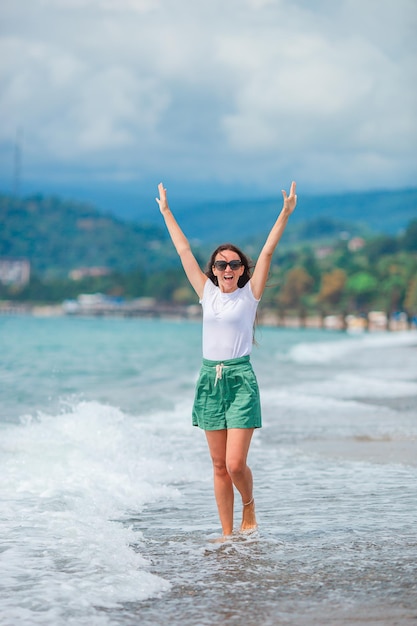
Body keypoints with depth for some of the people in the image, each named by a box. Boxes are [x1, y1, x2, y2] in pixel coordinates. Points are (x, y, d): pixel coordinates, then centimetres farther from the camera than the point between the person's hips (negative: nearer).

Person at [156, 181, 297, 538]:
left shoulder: (249, 294, 1)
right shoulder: (207, 293, 9)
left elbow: (268, 251, -7)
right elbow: (184, 250, 13)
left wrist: (286, 213, -13)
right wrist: (166, 211, 17)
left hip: (241, 380, -4)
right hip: (210, 379, 4)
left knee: (235, 463, -11)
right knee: (219, 466, 6)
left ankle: (249, 506, 19)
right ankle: (227, 533, 14)